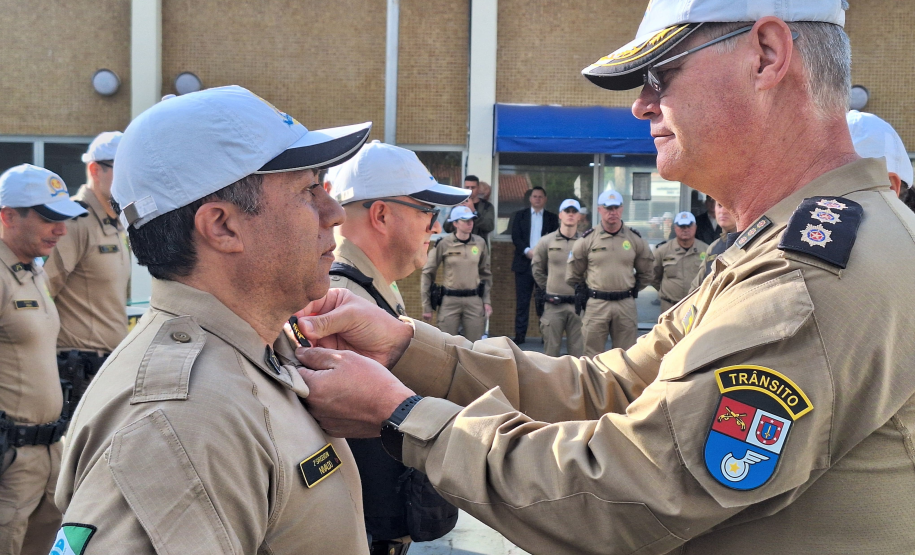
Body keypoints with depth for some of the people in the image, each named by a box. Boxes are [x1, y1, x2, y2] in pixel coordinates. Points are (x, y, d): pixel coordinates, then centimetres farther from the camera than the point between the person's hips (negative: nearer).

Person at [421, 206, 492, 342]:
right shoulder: (443, 244, -5)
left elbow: (485, 273, 15)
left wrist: (487, 300, 7)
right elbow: (428, 273, 1)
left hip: (474, 301, 2)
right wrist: (426, 306, 0)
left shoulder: (480, 243, 4)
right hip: (449, 300, -2)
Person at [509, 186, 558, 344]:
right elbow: (515, 236, 1)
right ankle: (520, 334, 3)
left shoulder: (552, 218, 11)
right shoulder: (520, 215, 11)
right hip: (524, 263, 0)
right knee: (522, 301, 0)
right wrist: (527, 251, -14)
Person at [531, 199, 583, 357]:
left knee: (578, 350, 4)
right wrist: (546, 288, 11)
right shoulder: (546, 241, 5)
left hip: (578, 304, -1)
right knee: (551, 349, 6)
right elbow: (536, 268, 16)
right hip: (553, 303, 1)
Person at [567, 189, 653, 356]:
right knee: (592, 356, 3)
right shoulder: (587, 239, 1)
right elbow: (573, 274, 9)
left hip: (626, 305, 1)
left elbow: (646, 272, 16)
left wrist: (632, 290, 11)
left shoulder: (635, 239, 5)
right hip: (596, 304, -1)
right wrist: (585, 292, 8)